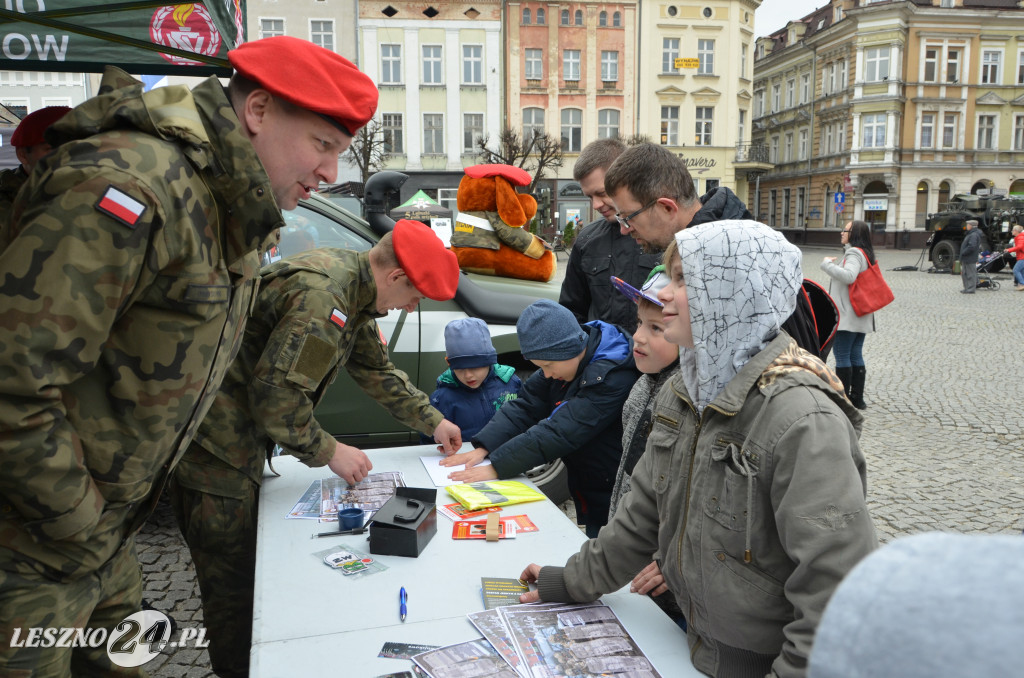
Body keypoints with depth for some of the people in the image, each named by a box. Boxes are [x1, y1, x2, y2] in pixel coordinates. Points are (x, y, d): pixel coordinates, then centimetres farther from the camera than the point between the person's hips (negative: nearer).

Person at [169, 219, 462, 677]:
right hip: (211, 447, -10)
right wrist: (329, 452, -14)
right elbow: (277, 393, -27)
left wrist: (432, 422, 22)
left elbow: (376, 371, 19)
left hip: (244, 437, 10)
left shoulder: (353, 288, 6)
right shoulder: (321, 297, -27)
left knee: (257, 565, 18)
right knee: (234, 581, 0)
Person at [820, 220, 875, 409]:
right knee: (856, 356, 12)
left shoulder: (854, 253, -14)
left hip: (847, 316, -10)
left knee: (842, 355, -5)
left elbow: (848, 276, -30)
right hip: (859, 317, 10)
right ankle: (857, 398, 17)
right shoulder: (864, 254, 17)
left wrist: (827, 264, -20)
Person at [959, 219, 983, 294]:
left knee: (970, 273, -4)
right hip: (966, 259, 11)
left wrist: (963, 252, -20)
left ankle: (971, 289, 0)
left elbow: (972, 246, -29)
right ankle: (967, 288, 24)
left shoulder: (974, 235, -18)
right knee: (964, 273, 17)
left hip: (970, 259, -11)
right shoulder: (971, 234, 16)